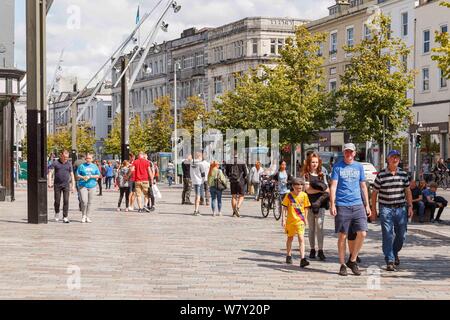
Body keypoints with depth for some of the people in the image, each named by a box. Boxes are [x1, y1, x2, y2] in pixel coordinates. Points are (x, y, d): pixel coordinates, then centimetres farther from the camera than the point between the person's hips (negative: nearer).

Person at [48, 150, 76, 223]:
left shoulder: (69, 164, 8)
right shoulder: (55, 163, 0)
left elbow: (72, 175, 9)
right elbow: (50, 173, -6)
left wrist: (73, 186, 2)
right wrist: (49, 182, -19)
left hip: (66, 185, 1)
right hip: (57, 185, -1)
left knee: (66, 201, -8)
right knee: (57, 201, 4)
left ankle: (65, 218, -8)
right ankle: (57, 213, 32)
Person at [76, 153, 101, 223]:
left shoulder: (94, 166, 11)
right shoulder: (82, 166, 6)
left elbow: (98, 175, 7)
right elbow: (77, 175, 5)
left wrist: (90, 176, -9)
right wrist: (83, 177, -13)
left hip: (92, 185, 2)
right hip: (83, 185, -2)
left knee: (90, 202, 5)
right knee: (84, 201, -13)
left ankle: (88, 217, 12)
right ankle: (83, 216, 4)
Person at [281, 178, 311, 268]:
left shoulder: (304, 195, -1)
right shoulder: (289, 196, -4)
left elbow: (306, 208, 9)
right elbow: (285, 208, -1)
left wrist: (305, 219, 9)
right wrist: (283, 219, -6)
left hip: (300, 220, -1)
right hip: (290, 220, 1)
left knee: (301, 238, -13)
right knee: (290, 238, 18)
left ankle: (302, 259, -19)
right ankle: (288, 256, 36)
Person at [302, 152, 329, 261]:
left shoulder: (322, 174, 14)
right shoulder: (306, 175, 4)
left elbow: (327, 190, 13)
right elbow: (308, 190, -7)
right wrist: (321, 190, -7)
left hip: (320, 203, 1)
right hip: (310, 203, -1)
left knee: (319, 225, -12)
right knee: (311, 228, 6)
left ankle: (320, 250, -14)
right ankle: (312, 249, 15)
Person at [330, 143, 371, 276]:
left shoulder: (359, 166, 13)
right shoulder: (338, 166, 2)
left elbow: (363, 186, 18)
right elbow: (333, 186, -2)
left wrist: (367, 205, 14)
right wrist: (332, 205, -11)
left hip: (358, 205, 3)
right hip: (342, 206, -3)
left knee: (362, 233, -7)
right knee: (342, 236, 2)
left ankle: (352, 260, 10)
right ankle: (342, 265, 12)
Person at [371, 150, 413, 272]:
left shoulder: (403, 174, 7)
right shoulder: (381, 175, -3)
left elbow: (408, 191, 13)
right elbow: (374, 192, 3)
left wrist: (410, 206, 7)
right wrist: (373, 208, 2)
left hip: (401, 208, 3)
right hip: (386, 208, -3)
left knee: (401, 234, 8)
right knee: (387, 235, -6)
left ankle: (395, 253, 35)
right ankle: (390, 261, -1)